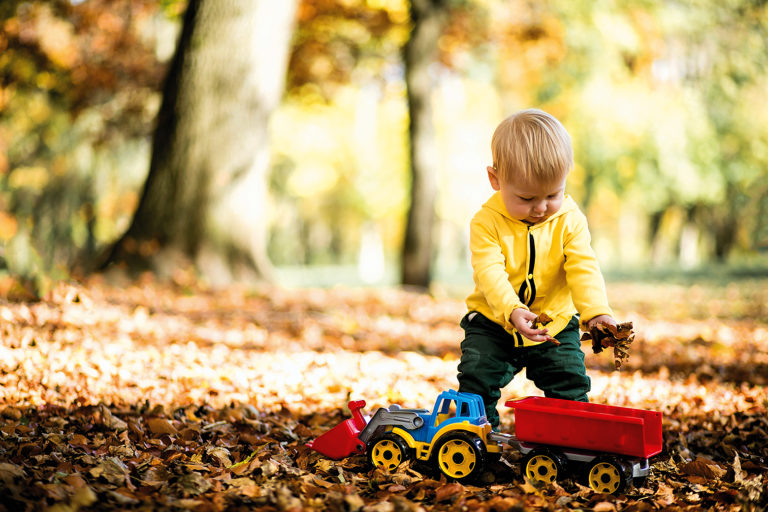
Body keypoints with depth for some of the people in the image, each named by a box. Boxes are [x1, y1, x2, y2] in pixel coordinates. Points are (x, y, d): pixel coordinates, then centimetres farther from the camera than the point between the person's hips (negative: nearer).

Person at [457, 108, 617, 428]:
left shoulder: (569, 219, -9)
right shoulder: (487, 222, -16)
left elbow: (584, 269, -16)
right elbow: (489, 272, -26)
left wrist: (597, 311, -34)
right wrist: (512, 311, -44)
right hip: (494, 324, -1)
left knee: (571, 383, -4)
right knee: (476, 377, -11)